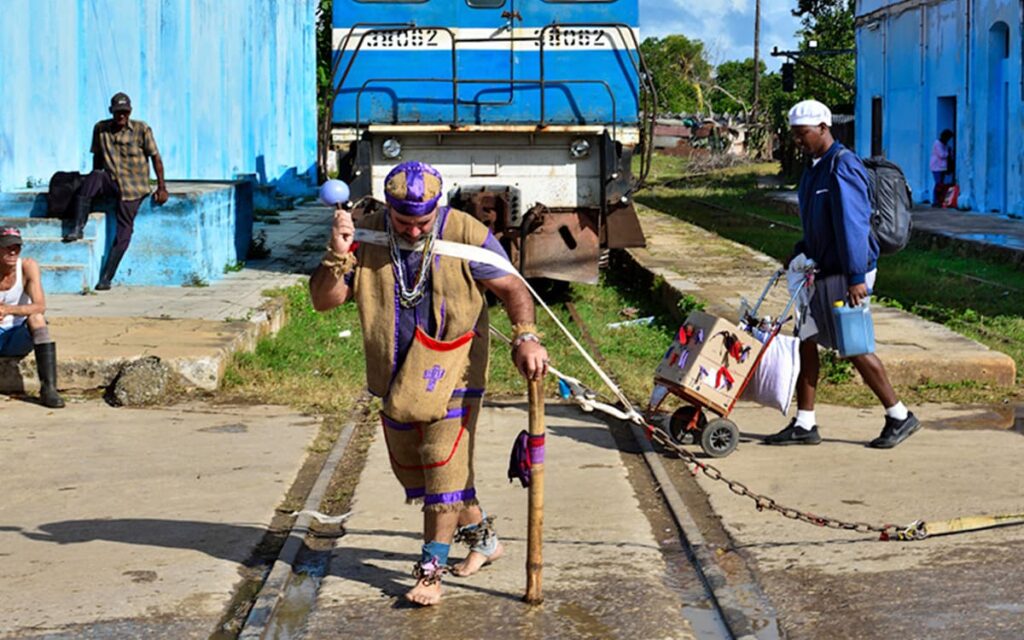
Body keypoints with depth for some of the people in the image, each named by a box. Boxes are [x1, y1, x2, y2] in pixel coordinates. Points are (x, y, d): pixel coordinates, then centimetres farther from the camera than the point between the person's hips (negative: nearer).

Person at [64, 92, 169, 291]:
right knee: (93, 178, -31)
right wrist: (96, 183, 11)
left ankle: (106, 278, -13)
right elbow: (97, 156, 14)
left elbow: (155, 157, -2)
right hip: (110, 181, 3)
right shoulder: (100, 129, 4)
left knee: (123, 230, -13)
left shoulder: (141, 129, -5)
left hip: (133, 187, -3)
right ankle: (78, 228, -29)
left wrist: (161, 188, -5)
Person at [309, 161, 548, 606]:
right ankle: (480, 535, 35)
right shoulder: (366, 235, -7)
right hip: (396, 378, 5)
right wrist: (337, 256, -24)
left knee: (443, 465, -9)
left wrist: (525, 336, -27)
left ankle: (431, 567, 3)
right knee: (411, 469, 15)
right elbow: (323, 301, -7)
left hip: (452, 374, -4)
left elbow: (512, 288, -10)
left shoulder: (465, 234, -14)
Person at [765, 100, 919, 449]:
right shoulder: (814, 168, 14)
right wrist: (801, 253, 11)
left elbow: (853, 224, -23)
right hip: (823, 271, 10)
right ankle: (804, 425, 13)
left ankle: (900, 417, 11)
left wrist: (856, 278, -27)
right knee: (806, 341, 7)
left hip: (847, 275, -10)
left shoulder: (843, 167, -17)